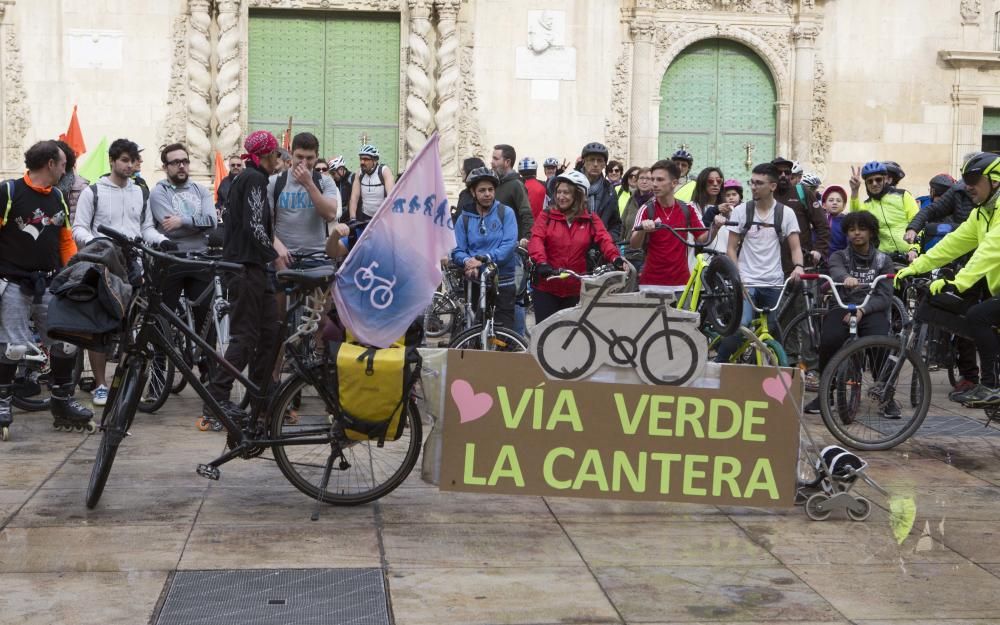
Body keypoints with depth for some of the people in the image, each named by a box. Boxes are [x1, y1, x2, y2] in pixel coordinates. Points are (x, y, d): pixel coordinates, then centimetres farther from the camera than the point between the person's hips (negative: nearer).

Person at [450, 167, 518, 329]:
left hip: (503, 282, -2)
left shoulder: (506, 212, 0)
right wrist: (467, 261, -22)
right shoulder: (465, 218, 8)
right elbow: (457, 250, 0)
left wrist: (483, 259, -21)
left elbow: (509, 245, -12)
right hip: (475, 281, 2)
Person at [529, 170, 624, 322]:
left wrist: (615, 258, -31)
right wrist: (542, 262, -32)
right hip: (547, 288, -1)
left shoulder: (591, 219, 4)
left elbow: (604, 240, -10)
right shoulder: (547, 216, 2)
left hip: (576, 290, 1)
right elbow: (536, 240, -12)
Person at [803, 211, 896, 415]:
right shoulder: (839, 256, 12)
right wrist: (846, 278, -41)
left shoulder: (883, 260, 13)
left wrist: (862, 310, -18)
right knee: (829, 341, -31)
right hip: (843, 308, 0)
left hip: (872, 312, 0)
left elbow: (885, 297, 1)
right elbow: (836, 271, -14)